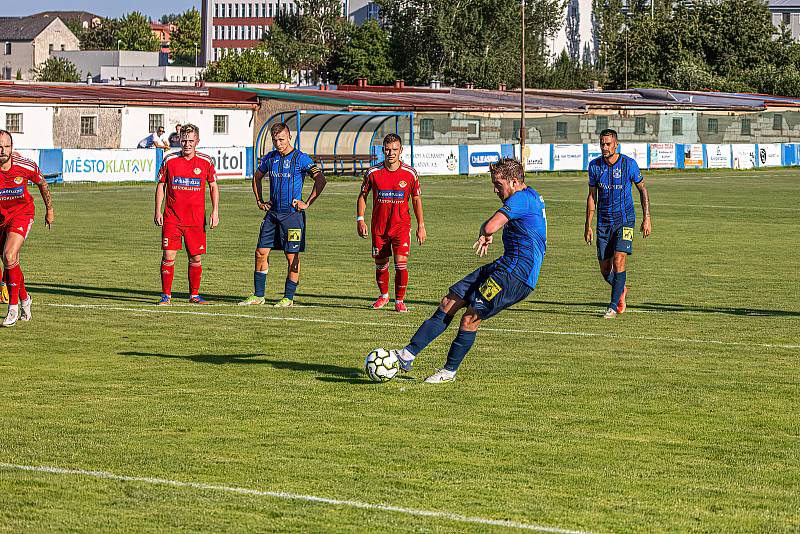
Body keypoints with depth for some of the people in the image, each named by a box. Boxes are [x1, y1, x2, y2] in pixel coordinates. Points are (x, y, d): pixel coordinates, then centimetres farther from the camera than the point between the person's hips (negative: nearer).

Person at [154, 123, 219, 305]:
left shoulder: (206, 162, 1)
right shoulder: (169, 160, 1)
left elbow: (213, 187, 9)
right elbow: (161, 185, 8)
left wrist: (215, 212, 1)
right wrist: (158, 211, 2)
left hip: (196, 220, 1)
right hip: (172, 218, -1)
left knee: (196, 258, 4)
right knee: (168, 256, -7)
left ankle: (194, 295, 18)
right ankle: (166, 295, 2)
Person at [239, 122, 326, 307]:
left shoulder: (300, 158, -8)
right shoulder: (270, 158, 9)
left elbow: (320, 180, -14)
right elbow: (257, 177, 26)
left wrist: (307, 203, -13)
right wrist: (259, 201, 17)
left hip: (292, 214, -6)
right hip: (272, 213, 6)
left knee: (292, 257, 0)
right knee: (261, 253, 3)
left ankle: (288, 298, 7)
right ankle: (258, 295, 11)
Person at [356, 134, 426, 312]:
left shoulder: (410, 173, -3)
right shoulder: (373, 172, -3)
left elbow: (416, 199, 6)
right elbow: (362, 196, 7)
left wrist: (421, 226, 5)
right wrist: (360, 220, -3)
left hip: (401, 225, -1)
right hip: (379, 226, 1)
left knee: (401, 263, -12)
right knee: (380, 264, 9)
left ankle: (399, 300, 1)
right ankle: (383, 295, 32)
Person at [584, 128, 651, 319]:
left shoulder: (629, 164, -8)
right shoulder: (594, 166, 1)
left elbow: (642, 189, 3)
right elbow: (592, 196, 9)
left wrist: (646, 218, -2)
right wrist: (588, 225, 7)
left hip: (624, 219, -3)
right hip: (604, 222, 3)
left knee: (619, 261, -17)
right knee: (605, 269, 3)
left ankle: (613, 307, -11)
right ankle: (621, 290, 35)